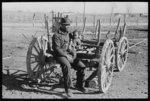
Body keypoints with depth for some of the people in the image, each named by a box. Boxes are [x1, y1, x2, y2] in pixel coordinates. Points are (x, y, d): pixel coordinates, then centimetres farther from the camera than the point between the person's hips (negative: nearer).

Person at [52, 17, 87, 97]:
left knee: (81, 66, -8)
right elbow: (56, 49, -17)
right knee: (67, 66, -36)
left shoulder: (67, 34, 14)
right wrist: (66, 56, -21)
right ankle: (67, 88, -23)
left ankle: (79, 85, 13)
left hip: (68, 54, 7)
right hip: (59, 55, -7)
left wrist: (72, 51, 0)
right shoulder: (56, 35, -10)